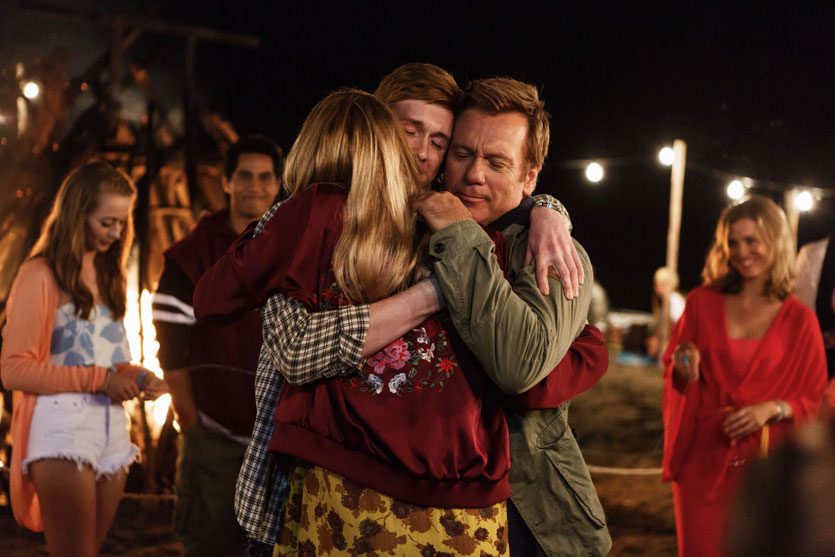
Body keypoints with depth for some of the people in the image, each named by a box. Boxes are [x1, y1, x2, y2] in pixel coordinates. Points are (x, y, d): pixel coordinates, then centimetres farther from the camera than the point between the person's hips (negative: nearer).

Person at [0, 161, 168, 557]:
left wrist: (136, 376, 3)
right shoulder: (41, 275, -4)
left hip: (112, 428, 7)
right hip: (63, 426, -7)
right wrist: (99, 379, -13)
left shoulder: (107, 276, 19)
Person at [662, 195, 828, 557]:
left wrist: (771, 409, -13)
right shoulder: (703, 302, 4)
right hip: (703, 459, 1)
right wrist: (686, 373, -11)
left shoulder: (799, 320, 0)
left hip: (764, 461, 0)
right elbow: (673, 375, 11)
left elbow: (815, 399, 4)